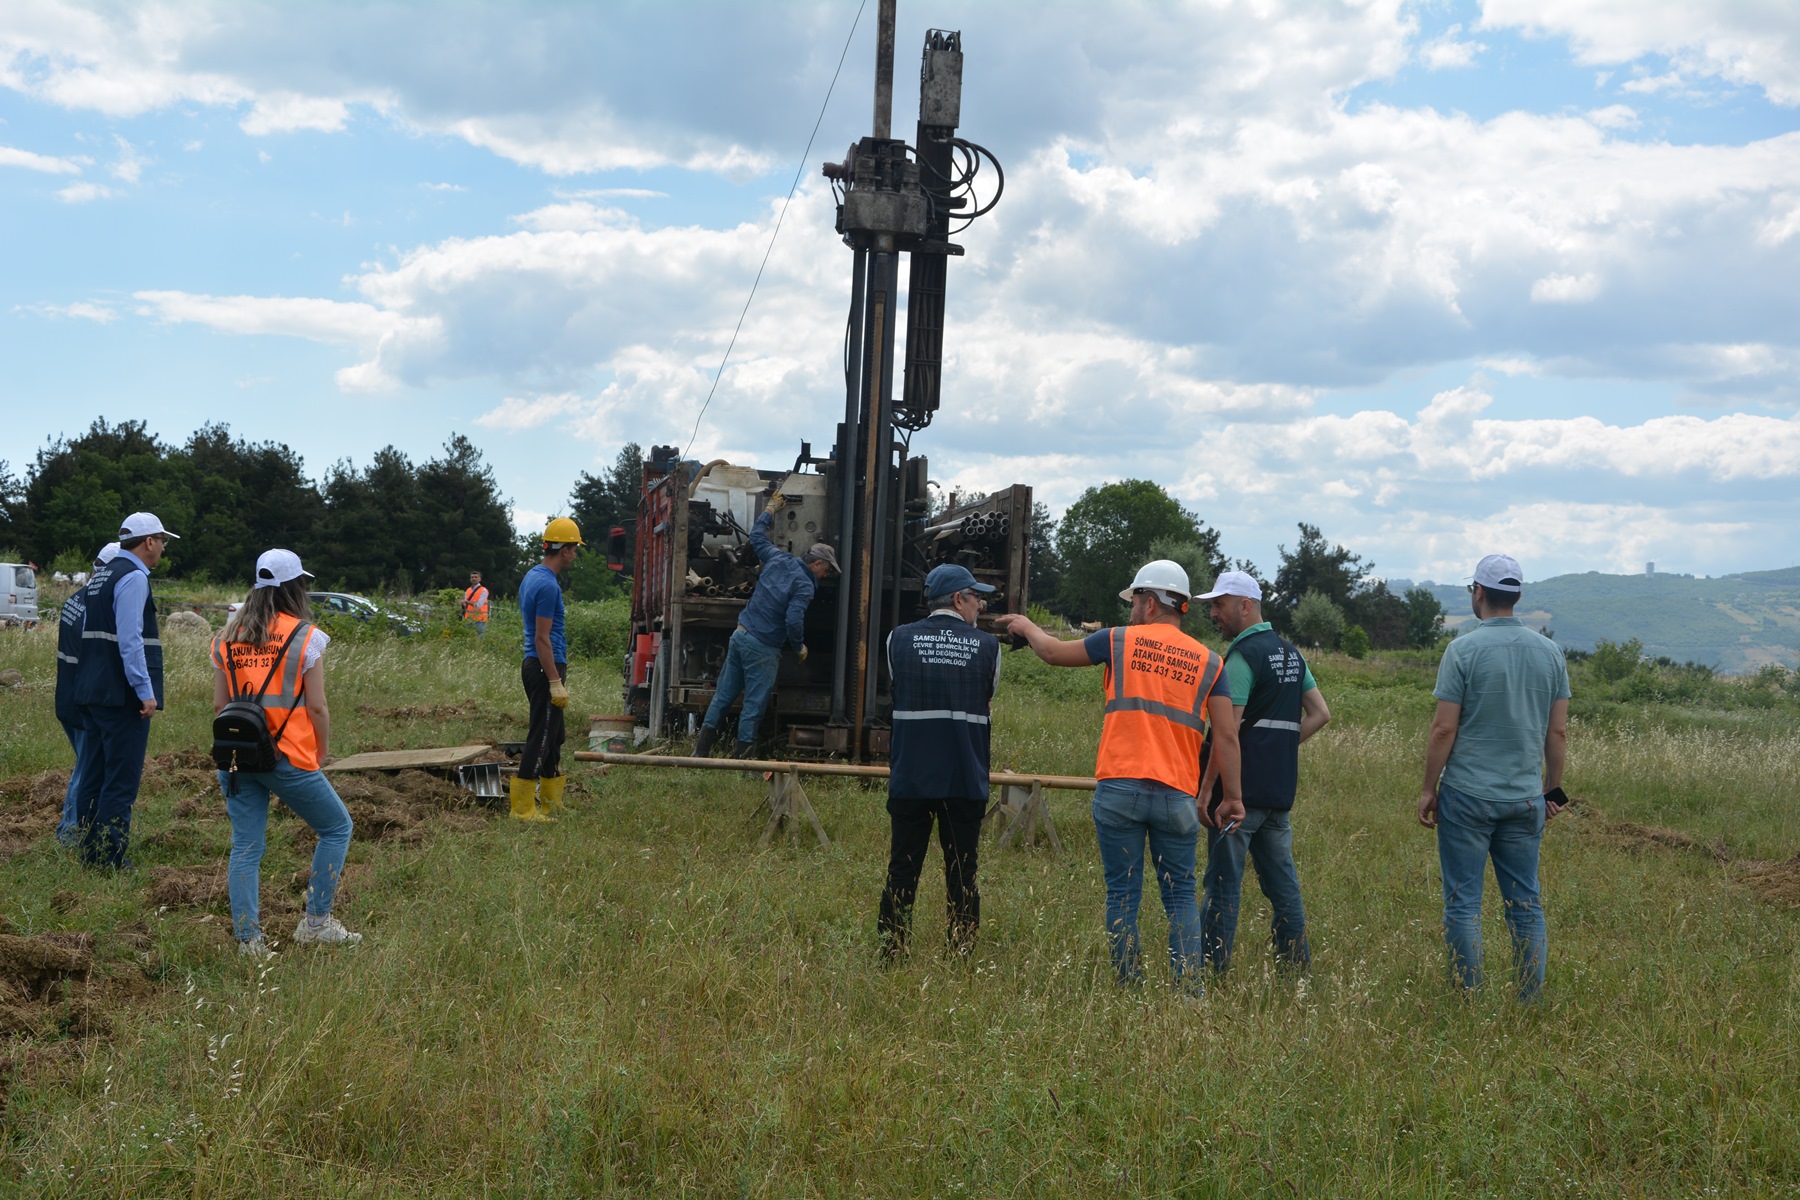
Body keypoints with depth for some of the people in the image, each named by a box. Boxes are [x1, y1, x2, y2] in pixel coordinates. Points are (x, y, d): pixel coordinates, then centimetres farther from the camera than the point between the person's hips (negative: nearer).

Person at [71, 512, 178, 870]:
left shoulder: (100, 576, 17)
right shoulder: (134, 578, -13)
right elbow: (130, 640, -21)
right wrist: (145, 691, -20)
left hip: (92, 693, 10)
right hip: (122, 696, -10)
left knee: (93, 775, 13)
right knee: (122, 779, -5)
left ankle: (90, 853, 19)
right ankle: (110, 858, -4)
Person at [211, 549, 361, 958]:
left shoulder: (228, 637, 8)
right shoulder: (305, 637, -5)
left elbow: (219, 703, 8)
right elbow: (316, 706, -7)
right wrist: (322, 752, 6)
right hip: (289, 757, -5)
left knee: (246, 847, 9)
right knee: (337, 827, 13)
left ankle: (248, 940, 7)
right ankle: (316, 922, 11)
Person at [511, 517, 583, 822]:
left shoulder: (532, 577, 14)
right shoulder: (548, 585, -18)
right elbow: (542, 639, -21)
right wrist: (556, 683, -21)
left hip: (535, 666, 10)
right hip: (546, 668, -10)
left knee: (553, 738, 15)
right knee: (541, 738, -7)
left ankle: (551, 804, 22)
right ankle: (523, 807, -6)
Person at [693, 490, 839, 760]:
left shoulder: (779, 558, 7)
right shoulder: (804, 585, -14)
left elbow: (757, 536, 24)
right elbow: (794, 621, -23)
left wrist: (770, 510, 37)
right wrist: (799, 647, -5)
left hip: (740, 636, 8)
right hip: (762, 648, -8)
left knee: (724, 694, 11)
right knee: (755, 704, 0)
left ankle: (701, 749, 13)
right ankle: (744, 755, 4)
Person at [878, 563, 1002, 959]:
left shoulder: (898, 639, -1)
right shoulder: (987, 645, -1)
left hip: (910, 778, 0)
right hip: (966, 781, 0)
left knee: (902, 873, 7)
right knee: (962, 877, 8)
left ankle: (890, 957, 7)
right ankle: (961, 959, 10)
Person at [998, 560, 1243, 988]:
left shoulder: (1121, 641, 5)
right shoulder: (1208, 661, 10)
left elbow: (1053, 652, 17)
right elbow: (1226, 736, 4)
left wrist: (1026, 627, 36)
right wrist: (1232, 796, 8)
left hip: (1119, 788, -2)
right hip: (1177, 795, 2)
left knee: (1122, 895, 5)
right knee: (1180, 896, 7)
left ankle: (1130, 988, 5)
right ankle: (1189, 987, -2)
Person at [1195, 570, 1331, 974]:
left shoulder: (1243, 655, -12)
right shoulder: (1291, 653, 15)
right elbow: (1320, 714, 19)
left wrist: (1206, 788, -14)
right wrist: (1282, 744, 14)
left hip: (1241, 789, -8)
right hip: (1281, 789, 8)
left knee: (1223, 883, -4)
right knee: (1282, 881, 12)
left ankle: (1211, 968, -2)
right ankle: (1297, 967, 15)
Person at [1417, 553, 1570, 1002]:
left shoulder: (1463, 650, -9)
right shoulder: (1550, 652, 4)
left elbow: (1444, 729, -10)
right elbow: (1558, 732, 7)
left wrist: (1428, 788, 0)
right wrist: (1552, 789, 18)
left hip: (1467, 795, -4)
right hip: (1525, 797, 4)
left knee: (1463, 902, 2)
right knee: (1525, 903, 9)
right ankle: (1531, 1002, 11)